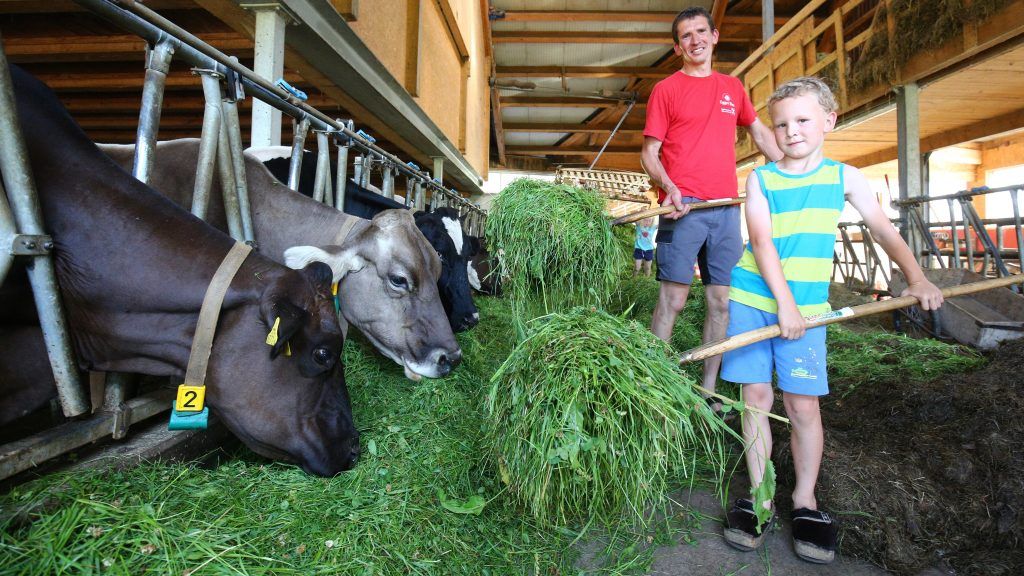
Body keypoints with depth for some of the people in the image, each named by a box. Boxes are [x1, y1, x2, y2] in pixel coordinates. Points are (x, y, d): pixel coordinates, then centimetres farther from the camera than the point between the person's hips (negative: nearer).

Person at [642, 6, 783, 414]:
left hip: (726, 209, 5)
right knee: (673, 300, -8)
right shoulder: (666, 89, 5)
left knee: (721, 301, 4)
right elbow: (649, 154, 0)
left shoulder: (733, 88, 19)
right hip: (684, 208, -5)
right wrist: (669, 187, -18)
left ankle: (708, 392, 13)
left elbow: (759, 132, 31)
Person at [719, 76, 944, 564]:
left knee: (803, 404, -2)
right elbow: (762, 240, -7)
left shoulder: (844, 177, 9)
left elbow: (883, 230, 6)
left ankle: (806, 501, 18)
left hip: (806, 306, 0)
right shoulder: (760, 178, 3)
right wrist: (783, 301, -17)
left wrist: (916, 277, -11)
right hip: (753, 299, 0)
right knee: (756, 396, 2)